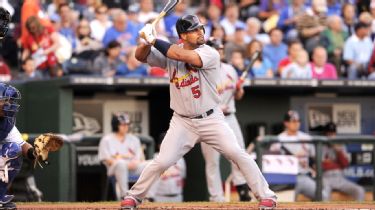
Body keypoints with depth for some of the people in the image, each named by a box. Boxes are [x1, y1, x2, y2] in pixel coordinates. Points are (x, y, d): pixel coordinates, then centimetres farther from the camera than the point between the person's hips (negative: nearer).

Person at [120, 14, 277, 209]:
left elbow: (183, 56, -30)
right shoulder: (170, 52, -1)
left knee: (237, 154, -13)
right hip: (182, 122, 2)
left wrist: (155, 41, -23)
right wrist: (147, 41, -23)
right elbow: (141, 56, -2)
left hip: (211, 119, -2)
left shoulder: (210, 54, -14)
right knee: (162, 161, -6)